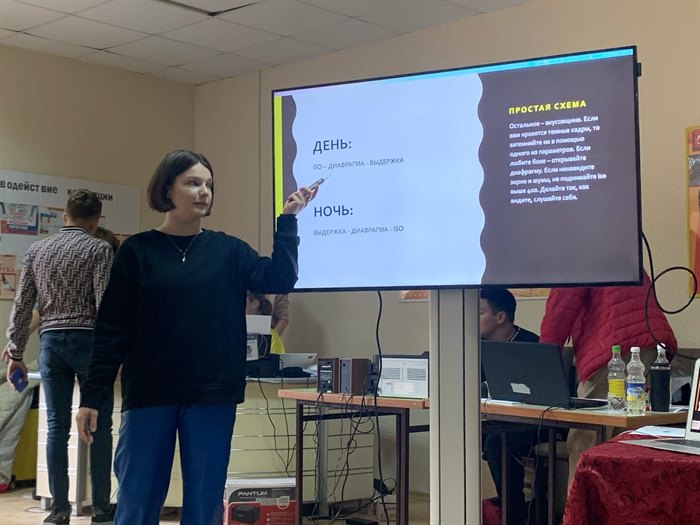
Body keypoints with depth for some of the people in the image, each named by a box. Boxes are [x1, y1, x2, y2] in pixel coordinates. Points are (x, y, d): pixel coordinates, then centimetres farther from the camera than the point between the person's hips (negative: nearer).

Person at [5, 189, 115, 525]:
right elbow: (105, 305, -12)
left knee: (57, 427, 6)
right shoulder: (99, 249, -3)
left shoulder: (37, 250, 11)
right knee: (99, 426, 3)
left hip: (50, 340, 4)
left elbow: (21, 306, 9)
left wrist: (15, 353, 12)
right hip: (87, 340, -4)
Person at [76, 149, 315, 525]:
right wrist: (92, 395, -3)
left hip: (212, 395, 1)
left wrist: (287, 220, -10)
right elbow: (112, 327, 1)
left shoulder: (228, 250, 8)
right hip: (148, 395, -1)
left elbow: (279, 279, -5)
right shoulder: (137, 250, 3)